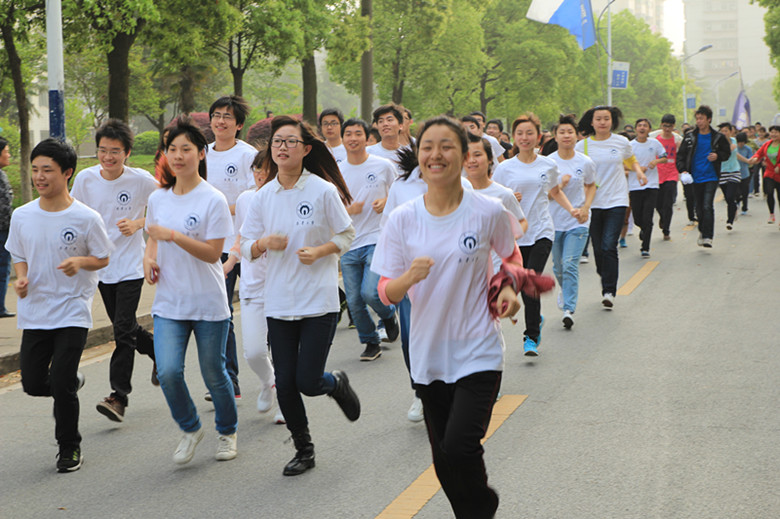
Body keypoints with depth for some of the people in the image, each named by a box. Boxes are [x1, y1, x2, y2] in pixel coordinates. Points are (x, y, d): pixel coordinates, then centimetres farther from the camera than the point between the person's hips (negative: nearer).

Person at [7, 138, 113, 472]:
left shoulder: (86, 218, -10)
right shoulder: (21, 216, 1)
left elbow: (103, 258, 1)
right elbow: (18, 256, 13)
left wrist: (80, 262, -20)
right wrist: (21, 279, -7)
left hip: (73, 311, -4)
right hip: (34, 311, 4)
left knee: (61, 386, -9)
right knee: (33, 384, 4)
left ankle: (69, 447, 12)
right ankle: (71, 382, 38)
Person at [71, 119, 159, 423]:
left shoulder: (141, 180, -13)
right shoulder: (85, 178, -5)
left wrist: (137, 224, -14)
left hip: (130, 265, -4)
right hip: (101, 264, 4)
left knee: (123, 330, -9)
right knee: (125, 328, 15)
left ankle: (119, 395, -4)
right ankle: (161, 353, 41)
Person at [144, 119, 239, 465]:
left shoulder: (213, 200, -10)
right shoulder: (158, 198, 6)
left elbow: (213, 253, -14)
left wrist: (174, 236, -25)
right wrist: (150, 258, -2)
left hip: (208, 304, -3)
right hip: (169, 304, 4)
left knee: (213, 374, 7)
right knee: (167, 371, -11)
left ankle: (227, 432, 33)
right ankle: (190, 429, 15)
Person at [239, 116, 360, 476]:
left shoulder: (323, 190, -7)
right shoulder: (263, 197, 3)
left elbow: (346, 236, 1)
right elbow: (247, 247, 8)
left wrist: (319, 251, -16)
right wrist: (264, 243, -14)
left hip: (319, 301, -3)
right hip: (279, 303, 4)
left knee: (308, 382, -9)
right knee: (285, 384, 4)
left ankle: (337, 384, 28)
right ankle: (304, 450, 25)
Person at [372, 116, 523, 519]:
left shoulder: (488, 212, -7)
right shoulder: (402, 220, -3)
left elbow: (510, 255, 14)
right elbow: (388, 292, -2)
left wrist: (509, 289, -4)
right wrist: (409, 277, -23)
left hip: (478, 353, -3)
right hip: (429, 354, 3)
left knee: (460, 447, -17)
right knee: (444, 460, 10)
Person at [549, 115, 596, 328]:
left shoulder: (585, 162, -3)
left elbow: (591, 186, 14)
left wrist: (586, 207, -3)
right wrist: (559, 184, -19)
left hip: (577, 222, -1)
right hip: (554, 221, 1)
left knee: (570, 265, -14)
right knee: (558, 267, 12)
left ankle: (568, 309, -12)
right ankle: (565, 290, 44)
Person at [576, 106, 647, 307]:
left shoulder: (622, 142, 4)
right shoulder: (583, 146, 0)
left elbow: (631, 160, 24)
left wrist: (639, 171, 5)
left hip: (616, 201, -1)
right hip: (592, 202, 1)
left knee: (609, 247, -13)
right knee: (598, 248, 7)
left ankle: (609, 291, -9)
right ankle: (605, 278, 32)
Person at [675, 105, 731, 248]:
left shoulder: (718, 137, 1)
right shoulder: (690, 137, 3)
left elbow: (727, 153, 13)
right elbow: (680, 155, 6)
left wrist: (717, 156, -9)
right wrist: (683, 170, -10)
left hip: (711, 177, -2)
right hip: (696, 178, 2)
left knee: (707, 206, -15)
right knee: (699, 208, 10)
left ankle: (707, 237, -13)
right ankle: (702, 231, 33)